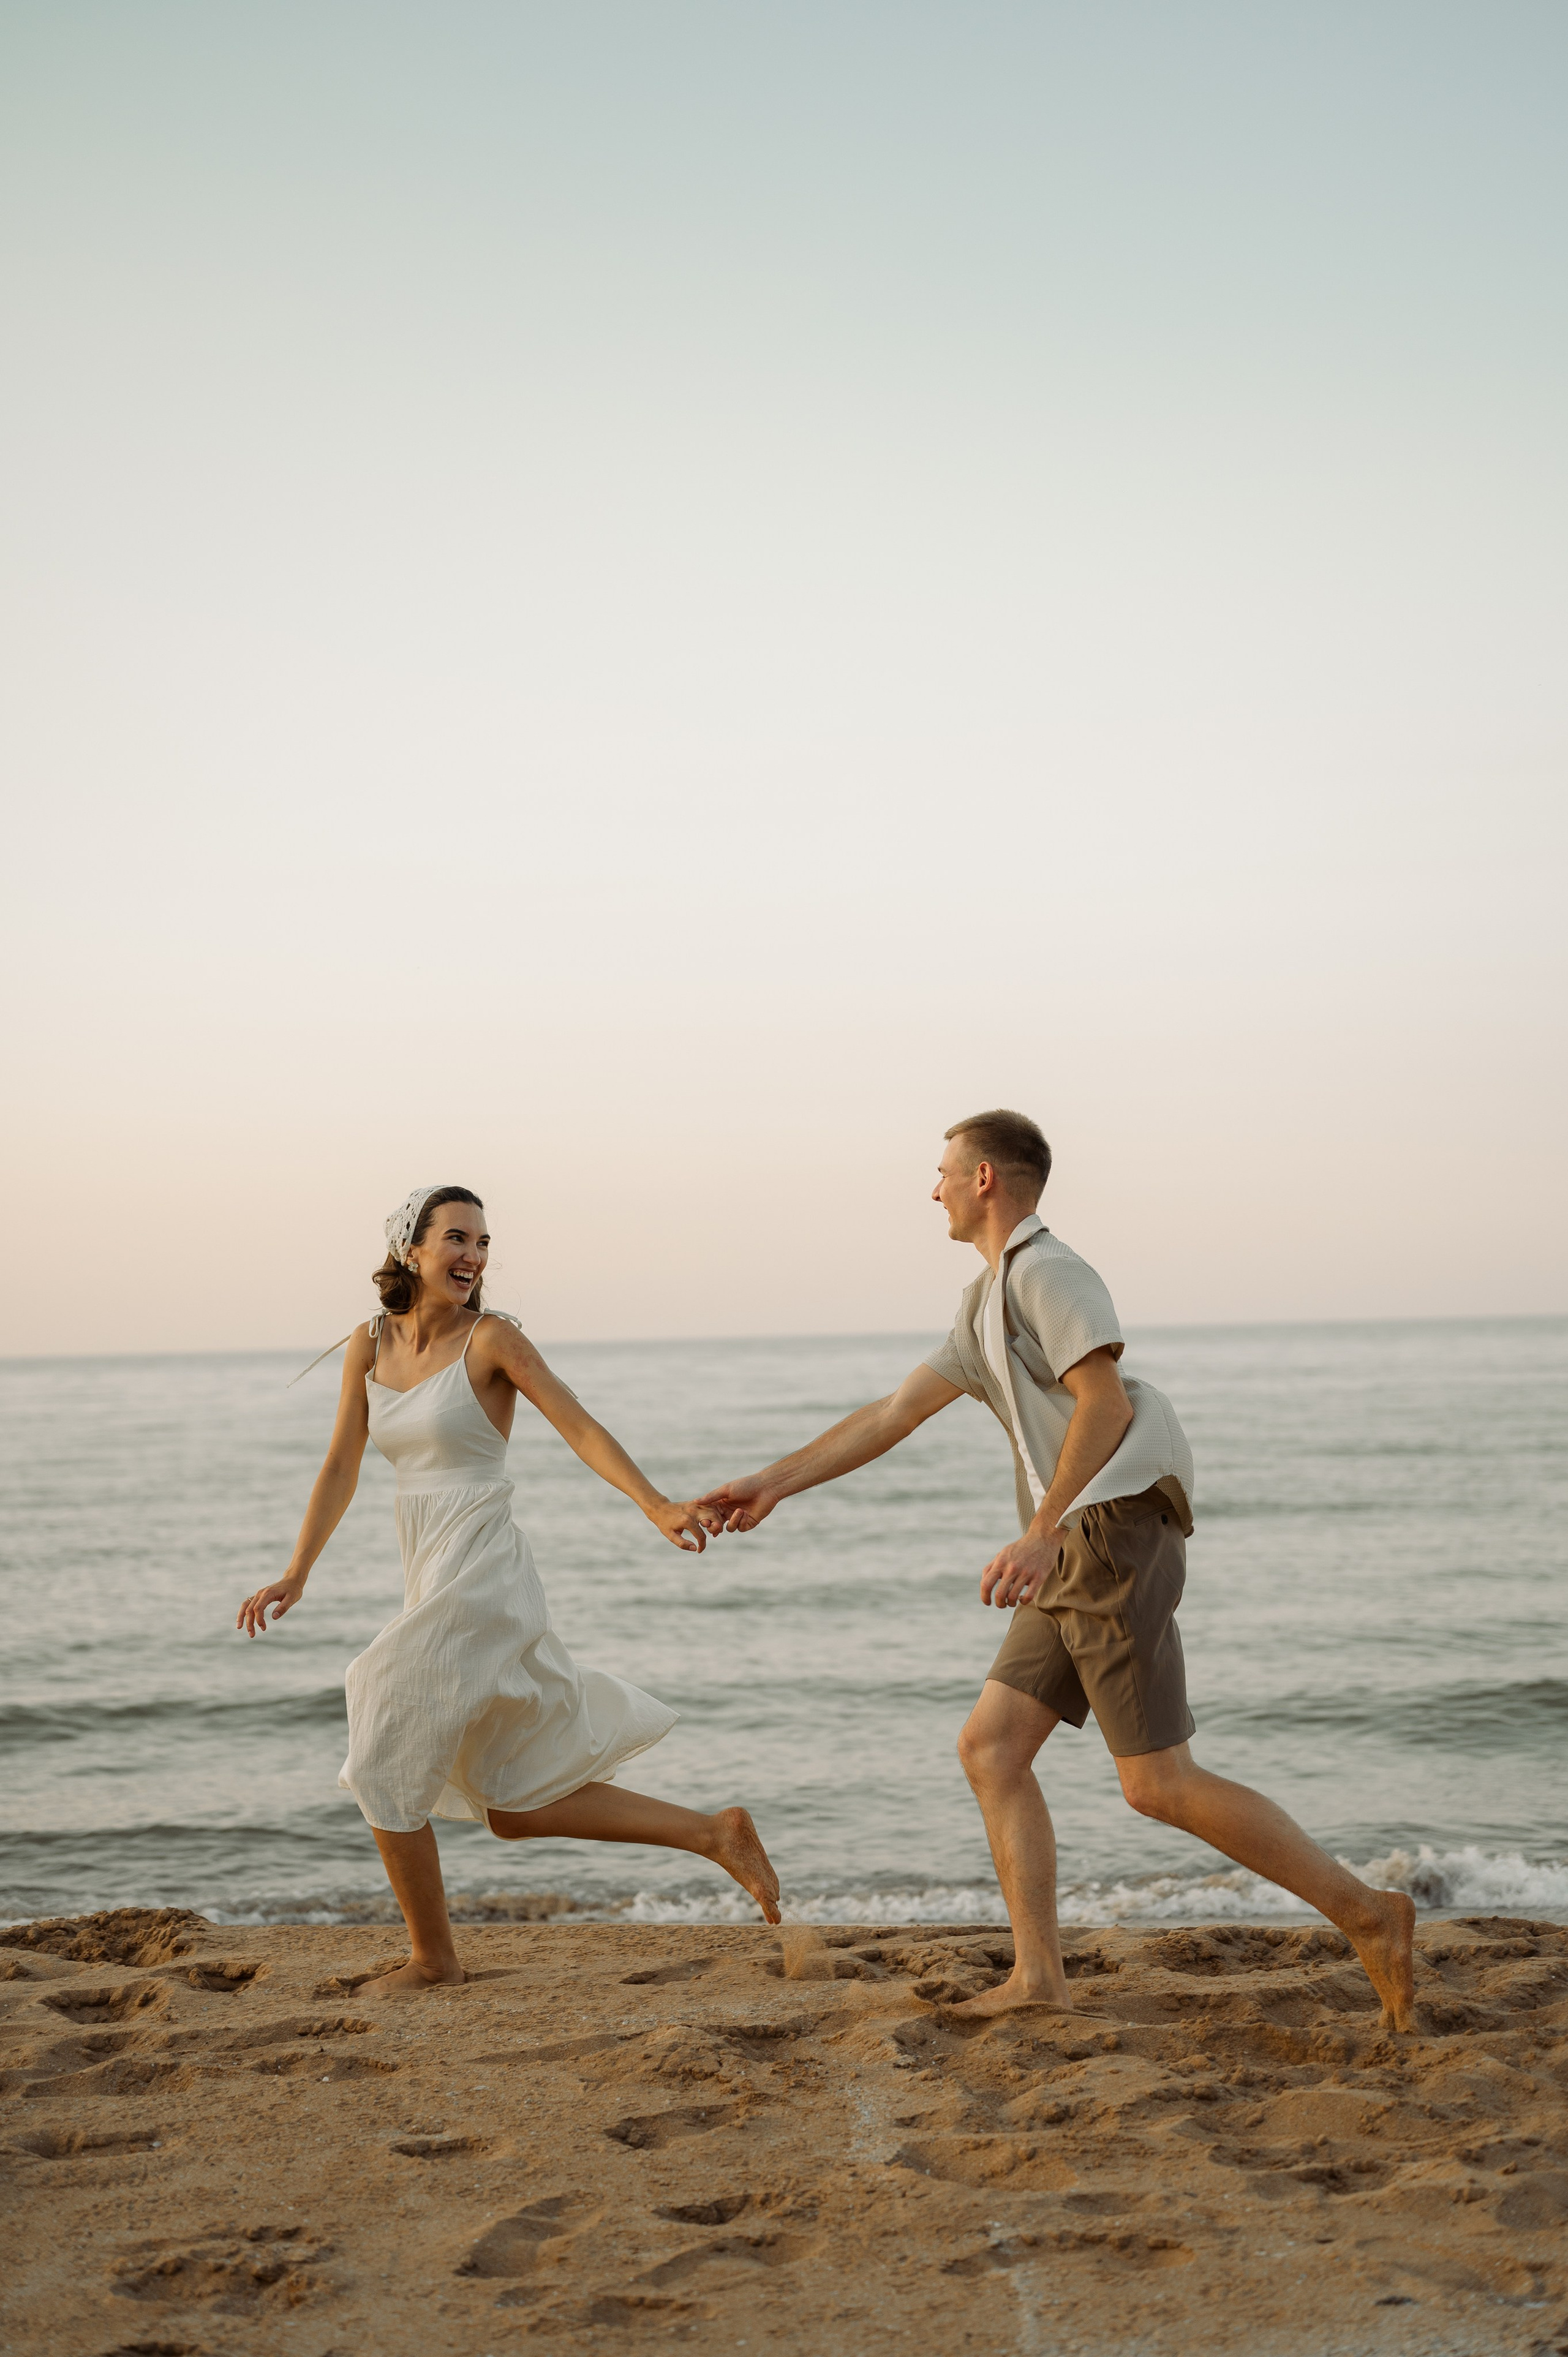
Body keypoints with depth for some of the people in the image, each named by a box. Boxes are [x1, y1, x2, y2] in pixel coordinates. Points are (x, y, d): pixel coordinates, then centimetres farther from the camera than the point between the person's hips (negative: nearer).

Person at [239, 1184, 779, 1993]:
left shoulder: (492, 1338, -9)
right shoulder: (371, 1346, 8)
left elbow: (580, 1427, -17)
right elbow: (341, 1468, 11)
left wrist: (659, 1507, -30)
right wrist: (295, 1575, 4)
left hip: (482, 1583, -7)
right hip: (430, 1586, 7)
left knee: (386, 1769, -1)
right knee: (518, 1807, 12)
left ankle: (432, 1959, 18)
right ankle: (716, 1835, 18)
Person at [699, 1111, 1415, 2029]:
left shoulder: (1046, 1269, -7)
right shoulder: (988, 1306, 23)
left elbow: (1104, 1404, -19)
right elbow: (892, 1416, 25)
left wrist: (1041, 1534, -27)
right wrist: (774, 1484, 23)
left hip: (1115, 1536, -10)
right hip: (1078, 1557, 10)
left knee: (1159, 1785, -9)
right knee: (991, 1747, 3)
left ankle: (1366, 1914, -2)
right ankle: (1039, 1976, 2)